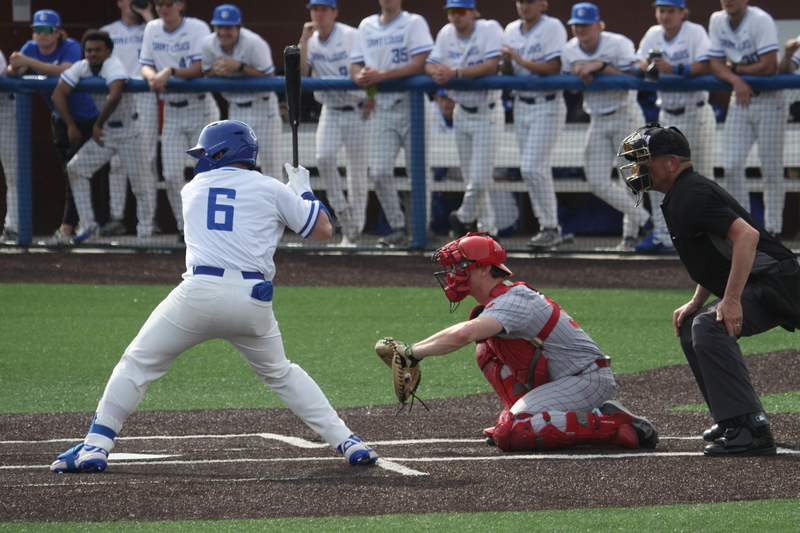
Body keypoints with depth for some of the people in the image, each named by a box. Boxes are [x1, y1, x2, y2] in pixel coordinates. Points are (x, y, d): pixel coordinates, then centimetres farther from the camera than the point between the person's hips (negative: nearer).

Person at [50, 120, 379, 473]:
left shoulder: (193, 189, 17)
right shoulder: (271, 190, 12)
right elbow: (322, 230, 15)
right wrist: (303, 191, 32)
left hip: (200, 291, -2)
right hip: (253, 300, 2)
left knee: (137, 364, 8)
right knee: (280, 374, 23)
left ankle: (95, 447, -3)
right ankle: (347, 442, 17)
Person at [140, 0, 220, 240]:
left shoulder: (197, 29, -10)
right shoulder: (152, 29, 7)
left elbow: (200, 68, -18)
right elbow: (145, 65, 6)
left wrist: (170, 72, -29)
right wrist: (153, 76, -17)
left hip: (200, 108, -5)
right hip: (171, 110, 5)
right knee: (171, 175, -1)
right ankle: (185, 227, 9)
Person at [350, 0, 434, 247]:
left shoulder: (414, 23, -2)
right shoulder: (366, 26, 14)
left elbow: (420, 64, -13)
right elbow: (355, 65, 14)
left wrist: (381, 75, -19)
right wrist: (360, 77, -11)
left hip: (412, 105, -4)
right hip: (382, 108, 4)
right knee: (379, 172, -5)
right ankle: (397, 229, 4)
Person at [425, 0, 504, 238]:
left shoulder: (490, 29, -13)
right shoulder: (446, 34, 4)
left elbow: (491, 66, -25)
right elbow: (430, 64, 4)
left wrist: (455, 72, -29)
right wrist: (437, 72, -21)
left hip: (487, 113, -6)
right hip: (461, 113, 6)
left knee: (479, 179, -10)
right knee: (471, 177, 9)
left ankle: (465, 217, 15)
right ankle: (486, 227, 20)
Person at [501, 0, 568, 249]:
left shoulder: (553, 27, -7)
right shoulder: (511, 30, 12)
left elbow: (554, 67, -17)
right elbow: (507, 74, 11)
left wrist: (522, 61, -20)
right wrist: (506, 62, -10)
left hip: (547, 106, -7)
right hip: (521, 105, 7)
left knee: (533, 168, -15)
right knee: (531, 170, 7)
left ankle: (550, 228, -8)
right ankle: (548, 227, 14)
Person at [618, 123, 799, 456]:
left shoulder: (691, 195, -16)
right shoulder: (679, 197, 17)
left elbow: (746, 235, -29)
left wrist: (732, 300, -33)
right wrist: (695, 304, 16)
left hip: (773, 284, -12)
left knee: (710, 327, -29)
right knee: (692, 329, 22)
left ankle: (751, 430, -31)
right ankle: (732, 420, 24)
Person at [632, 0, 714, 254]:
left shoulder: (695, 33, -11)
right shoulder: (653, 35, 6)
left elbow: (706, 66, -24)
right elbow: (635, 69, 4)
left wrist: (673, 69, -34)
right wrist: (643, 65, -19)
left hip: (696, 115, -6)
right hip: (667, 116, 6)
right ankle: (662, 235, 3)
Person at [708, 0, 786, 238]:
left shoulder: (761, 21, -16)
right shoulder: (717, 21, 3)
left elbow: (769, 67, -23)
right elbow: (716, 65, 0)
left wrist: (735, 68, -11)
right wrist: (736, 80, -19)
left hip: (769, 100, -6)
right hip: (739, 101, 6)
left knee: (771, 169, -3)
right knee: (731, 165, -3)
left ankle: (772, 231, 4)